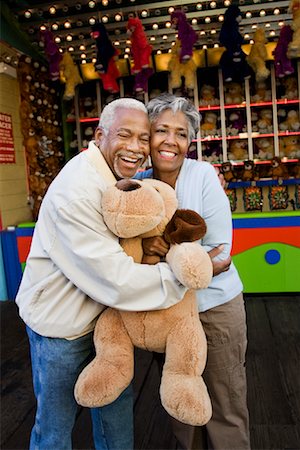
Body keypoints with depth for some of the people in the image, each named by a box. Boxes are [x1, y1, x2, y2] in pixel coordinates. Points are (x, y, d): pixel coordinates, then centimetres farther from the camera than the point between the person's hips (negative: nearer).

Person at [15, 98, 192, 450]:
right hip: (60, 324, -8)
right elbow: (117, 281, -32)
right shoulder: (76, 190, -30)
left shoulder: (121, 177, -1)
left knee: (115, 402, 22)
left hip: (101, 314, 8)